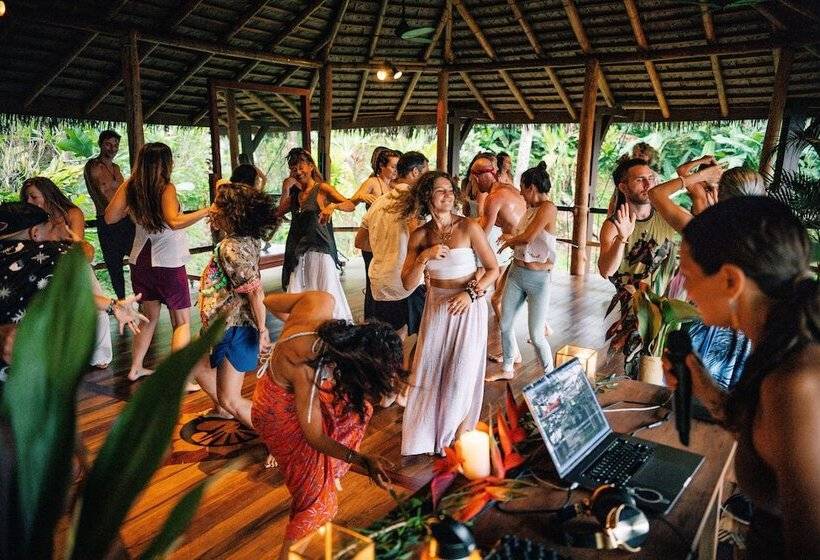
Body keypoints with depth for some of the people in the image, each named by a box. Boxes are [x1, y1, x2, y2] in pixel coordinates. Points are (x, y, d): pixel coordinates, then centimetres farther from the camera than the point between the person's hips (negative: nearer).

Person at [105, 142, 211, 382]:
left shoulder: (130, 186, 1)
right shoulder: (166, 187, -15)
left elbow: (109, 217, 2)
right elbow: (175, 222, -30)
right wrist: (206, 211, -28)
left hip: (140, 261, 6)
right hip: (168, 263, -6)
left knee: (149, 316, 23)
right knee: (182, 321, 3)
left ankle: (136, 367, 29)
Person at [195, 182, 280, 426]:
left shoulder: (232, 247, -25)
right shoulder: (244, 239, 1)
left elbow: (255, 291, -27)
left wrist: (262, 331, -23)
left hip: (235, 329, -10)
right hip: (223, 324, 10)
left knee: (230, 399, -2)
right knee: (199, 365, 31)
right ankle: (221, 409, 52)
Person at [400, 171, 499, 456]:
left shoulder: (469, 228, -11)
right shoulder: (420, 236, -1)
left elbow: (493, 269, -6)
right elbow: (408, 284, -4)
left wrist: (471, 293, -20)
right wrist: (424, 258, -20)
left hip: (467, 307, -3)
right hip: (436, 307, 3)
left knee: (462, 372, 4)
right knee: (429, 370, 8)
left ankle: (458, 435, 26)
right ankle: (424, 435, 26)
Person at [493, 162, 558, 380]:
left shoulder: (548, 207, -16)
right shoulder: (529, 209, 9)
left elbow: (527, 237, -23)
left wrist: (509, 241, -5)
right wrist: (510, 239, -5)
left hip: (538, 278, -8)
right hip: (516, 273, 8)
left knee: (536, 336, -3)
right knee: (505, 326, 14)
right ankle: (507, 370, 34)